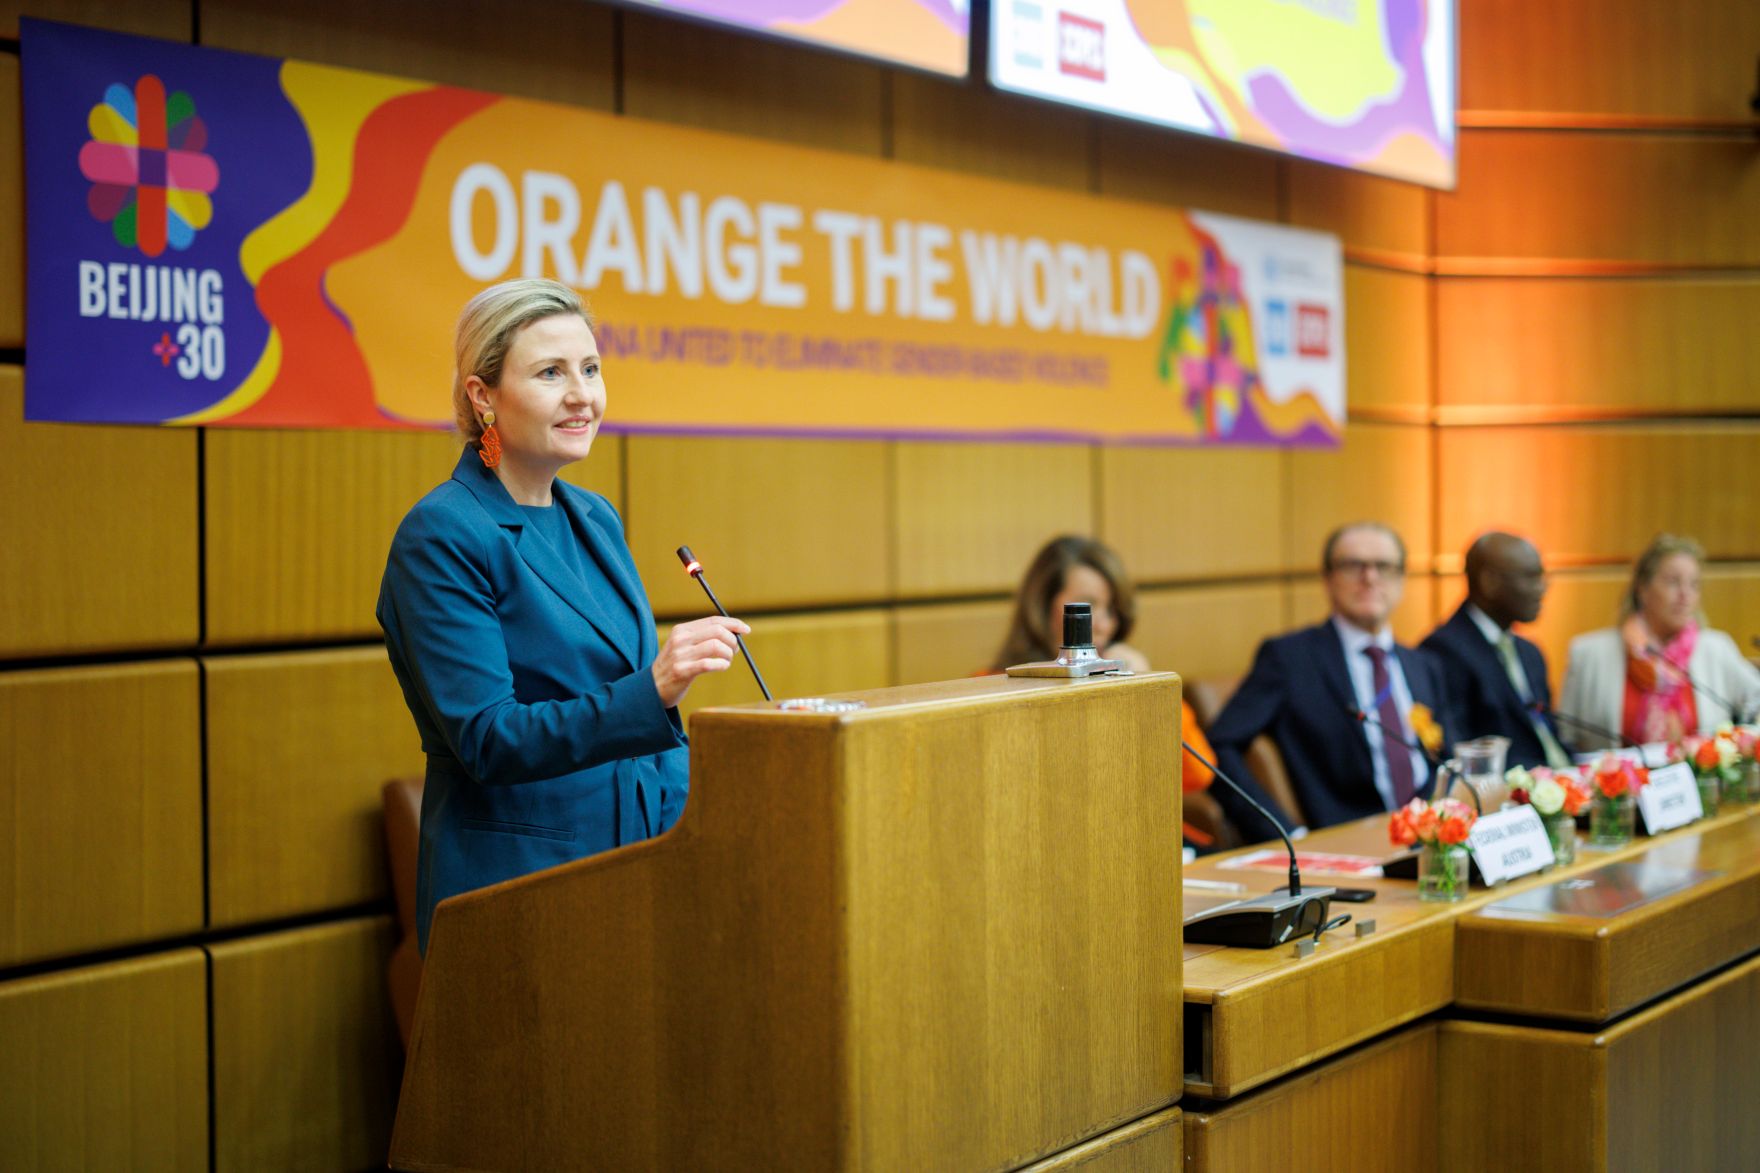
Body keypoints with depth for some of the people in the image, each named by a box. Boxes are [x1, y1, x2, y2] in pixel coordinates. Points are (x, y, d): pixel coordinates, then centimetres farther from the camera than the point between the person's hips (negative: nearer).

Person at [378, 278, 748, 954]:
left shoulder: (595, 520, 11)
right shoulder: (440, 538, -13)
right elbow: (486, 740, -21)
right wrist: (650, 691, -33)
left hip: (640, 869, 7)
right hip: (515, 889, -7)